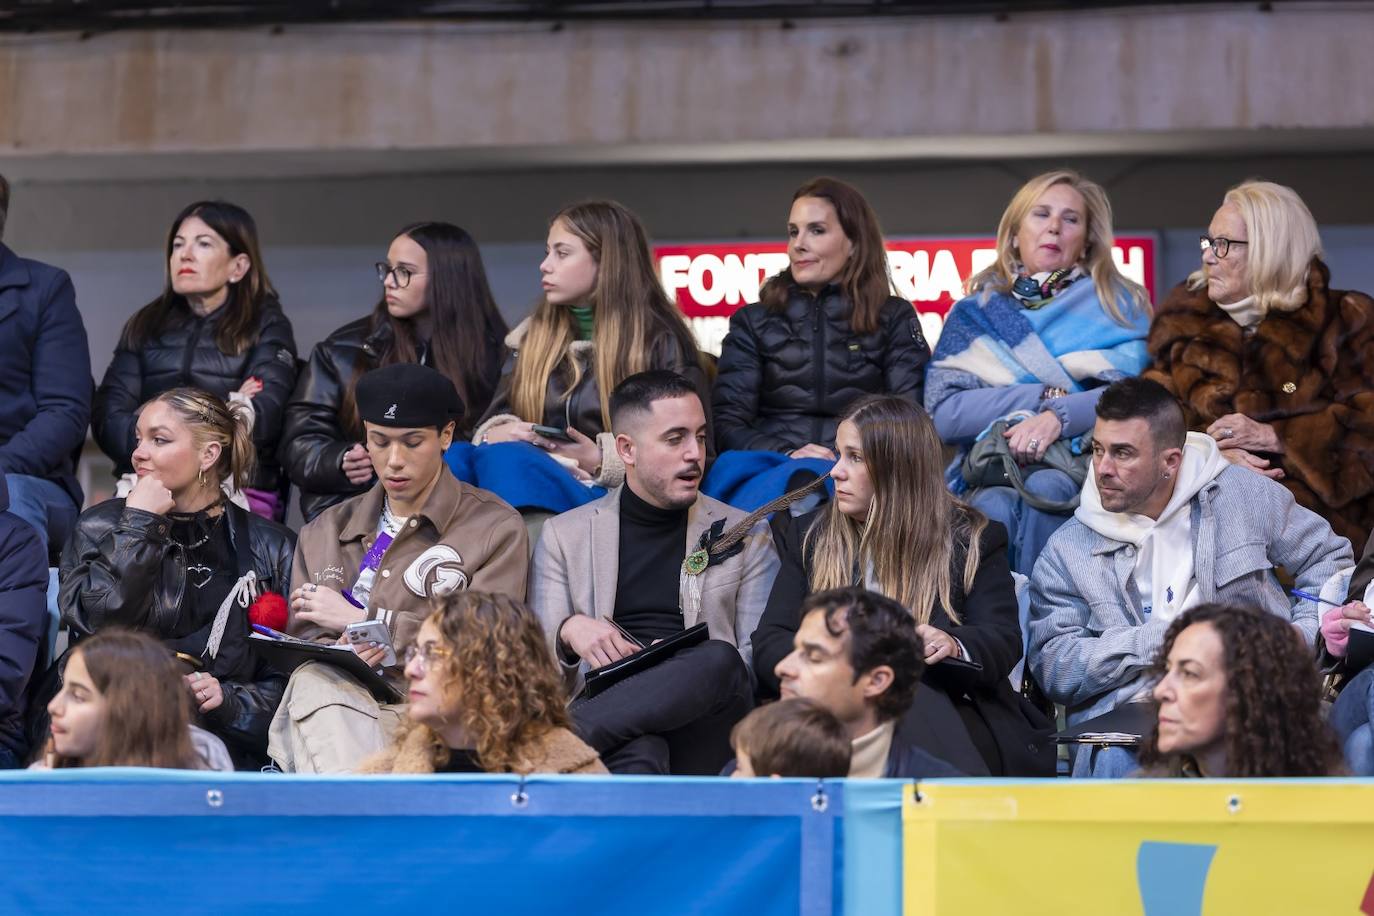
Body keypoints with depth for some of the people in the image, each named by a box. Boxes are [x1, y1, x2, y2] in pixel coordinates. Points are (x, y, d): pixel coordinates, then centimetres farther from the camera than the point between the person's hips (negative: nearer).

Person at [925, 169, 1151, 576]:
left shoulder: (1116, 306, 15)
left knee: (1046, 489, -34)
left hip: (1080, 459, -1)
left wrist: (1058, 417, -20)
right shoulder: (976, 313, 18)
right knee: (996, 507, -33)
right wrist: (1045, 398, -4)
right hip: (992, 472, 1)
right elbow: (942, 412, 3)